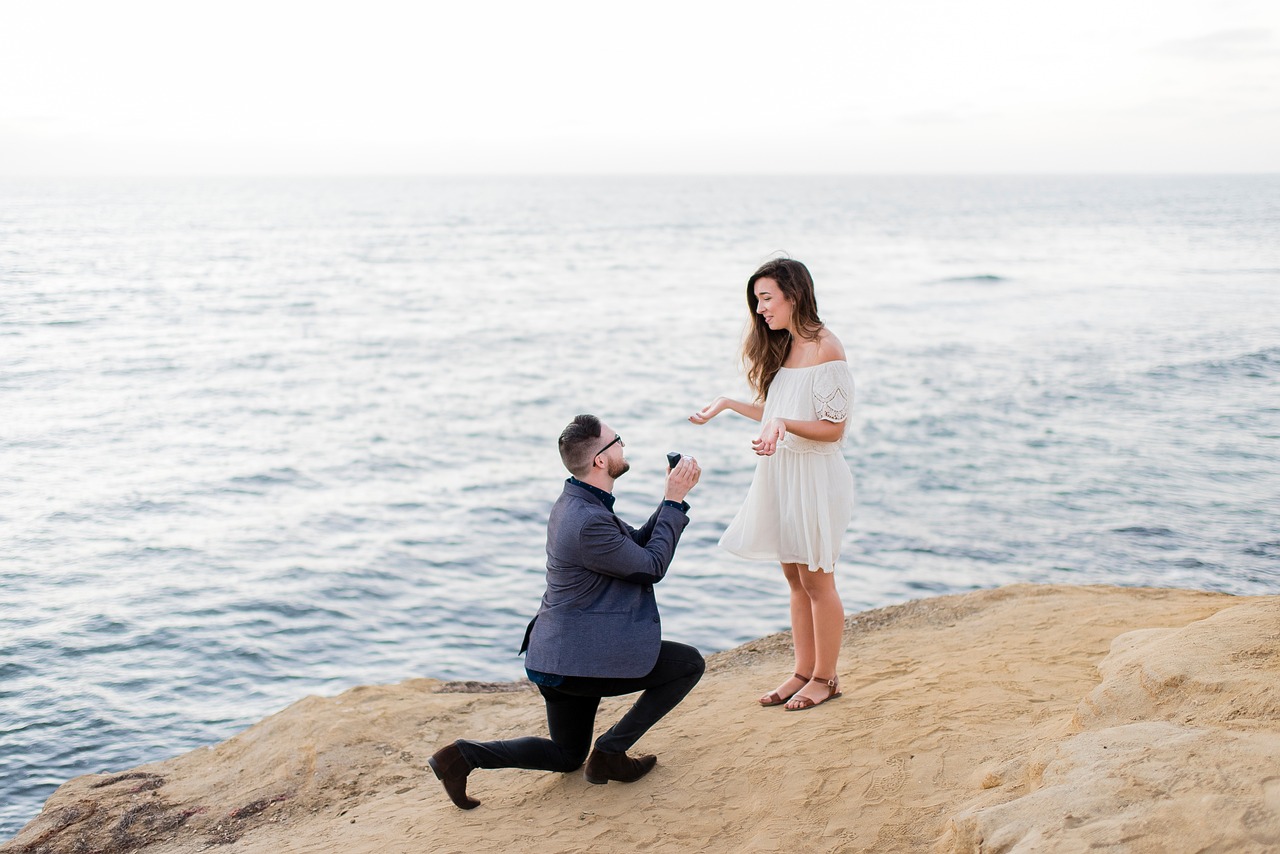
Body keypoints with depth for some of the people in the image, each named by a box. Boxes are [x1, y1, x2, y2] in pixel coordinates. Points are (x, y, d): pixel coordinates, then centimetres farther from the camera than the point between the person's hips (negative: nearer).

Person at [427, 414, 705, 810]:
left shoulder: (578, 503, 6)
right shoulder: (589, 522, -26)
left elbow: (639, 544, 15)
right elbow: (651, 567, -14)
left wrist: (673, 499, 6)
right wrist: (674, 501, -8)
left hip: (556, 657, 10)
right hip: (582, 658, -10)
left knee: (566, 756, 25)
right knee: (690, 664, 4)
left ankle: (464, 755, 6)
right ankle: (611, 752, 4)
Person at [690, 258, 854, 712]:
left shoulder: (825, 348, -14)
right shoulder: (781, 347, 11)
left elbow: (833, 429, -16)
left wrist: (784, 424, -29)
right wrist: (729, 404, 18)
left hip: (814, 474, -8)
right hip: (779, 472, 8)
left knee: (817, 580, 3)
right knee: (795, 579, 13)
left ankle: (825, 677, 16)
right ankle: (803, 671, 22)